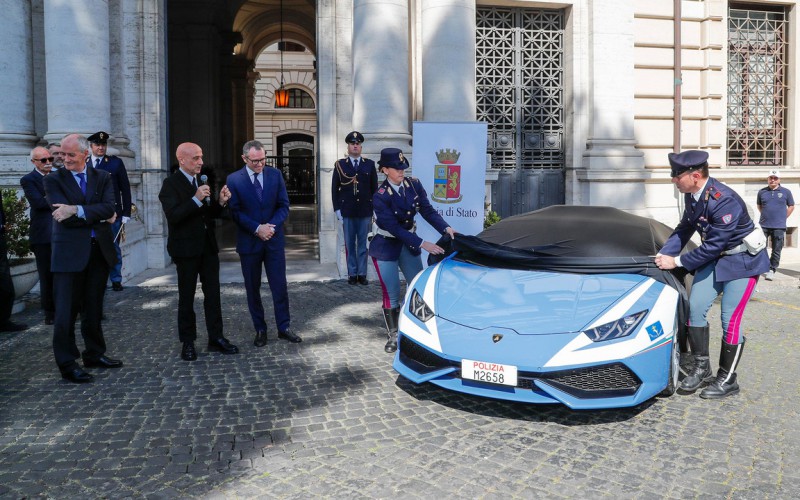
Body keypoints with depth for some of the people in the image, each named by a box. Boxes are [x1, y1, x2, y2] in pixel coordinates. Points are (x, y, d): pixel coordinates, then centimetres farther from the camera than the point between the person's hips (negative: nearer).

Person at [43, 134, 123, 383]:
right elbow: (65, 217, -12)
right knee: (66, 311, -2)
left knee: (94, 309, 14)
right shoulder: (53, 180, 0)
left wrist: (77, 210, -20)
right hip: (69, 252, -3)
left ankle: (94, 354, 26)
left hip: (99, 250, 3)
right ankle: (67, 364, 6)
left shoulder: (102, 178, 9)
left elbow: (109, 208, -8)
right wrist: (99, 217, -9)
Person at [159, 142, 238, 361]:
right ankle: (188, 342, 15)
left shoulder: (201, 182, 12)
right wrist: (196, 199, -28)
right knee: (186, 297, 5)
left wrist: (220, 202, -4)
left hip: (208, 246, 6)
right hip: (186, 248, -6)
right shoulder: (171, 184, -9)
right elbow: (173, 216, -20)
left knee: (213, 293, 6)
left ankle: (216, 338, 13)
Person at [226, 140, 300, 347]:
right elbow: (235, 212, -7)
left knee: (280, 286, 4)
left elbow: (284, 205, 2)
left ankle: (284, 327, 15)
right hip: (248, 242, -1)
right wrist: (257, 228, -17)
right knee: (253, 288, 8)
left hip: (274, 239, 1)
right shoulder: (234, 179, -4)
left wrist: (271, 226, -13)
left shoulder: (275, 174, 3)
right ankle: (260, 330, 20)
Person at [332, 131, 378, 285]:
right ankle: (352, 274, 12)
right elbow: (334, 189, 5)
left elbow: (374, 188, 8)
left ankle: (362, 274, 11)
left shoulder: (370, 164, 7)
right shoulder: (340, 165, 4)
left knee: (363, 244, 5)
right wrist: (337, 209, -1)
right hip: (347, 211, -1)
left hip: (365, 211, 1)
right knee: (350, 244, 4)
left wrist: (375, 209, 3)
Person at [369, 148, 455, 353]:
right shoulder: (381, 196, -21)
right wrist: (422, 244, -31)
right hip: (386, 248, -5)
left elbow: (427, 210, -6)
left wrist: (446, 228, -23)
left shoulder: (414, 185, -7)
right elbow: (394, 228, -25)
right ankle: (393, 336, 19)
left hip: (408, 244, 5)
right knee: (391, 295, 1)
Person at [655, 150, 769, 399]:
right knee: (695, 308, 2)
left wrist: (677, 262, -22)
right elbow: (684, 229, 5)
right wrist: (663, 254, -7)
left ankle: (727, 380, 9)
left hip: (743, 260, -7)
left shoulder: (725, 201, -31)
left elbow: (712, 245, -28)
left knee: (730, 319, -5)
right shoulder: (692, 195, -6)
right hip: (715, 258, 8)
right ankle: (701, 367, 15)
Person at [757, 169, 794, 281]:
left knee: (776, 250, 3)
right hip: (763, 226, 1)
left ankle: (771, 270, 12)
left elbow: (791, 206, 10)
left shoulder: (786, 192, 1)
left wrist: (783, 217, 4)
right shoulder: (762, 192, 5)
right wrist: (766, 215, 11)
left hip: (779, 227, -1)